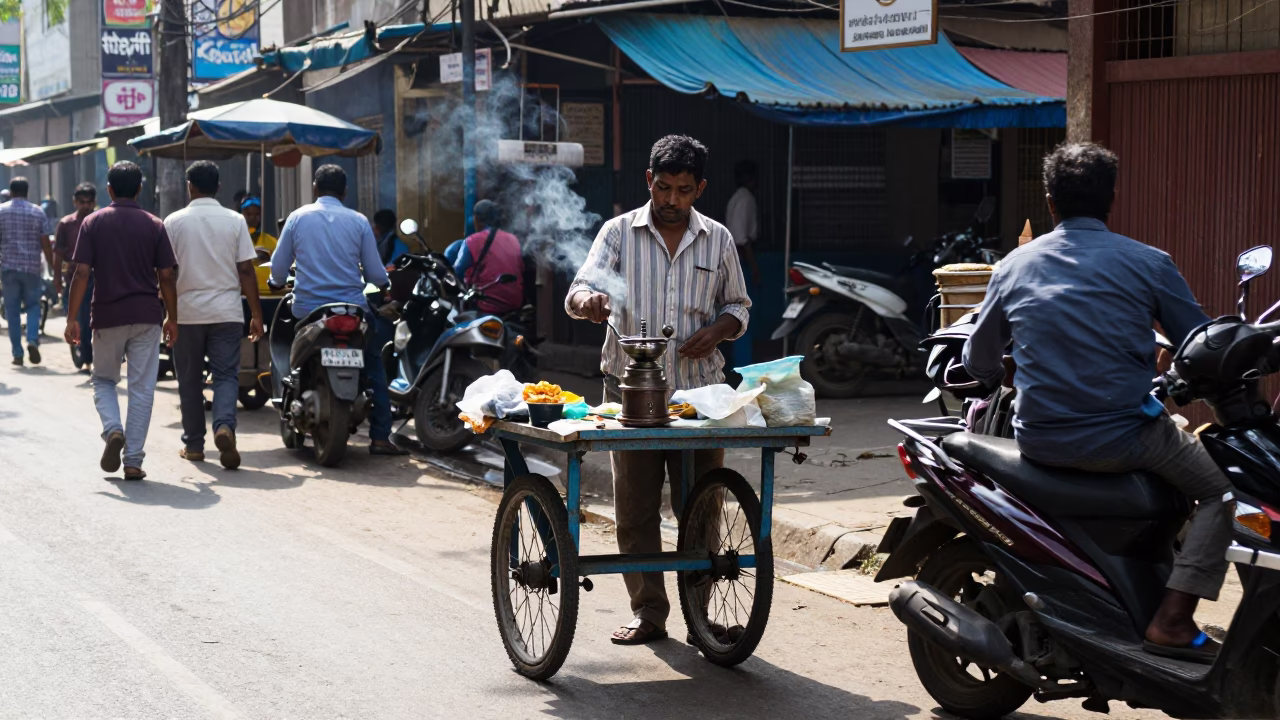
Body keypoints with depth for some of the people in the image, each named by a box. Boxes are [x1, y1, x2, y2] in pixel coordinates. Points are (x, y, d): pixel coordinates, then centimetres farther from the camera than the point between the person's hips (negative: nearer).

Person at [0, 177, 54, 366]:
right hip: (32, 267, 0)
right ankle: (32, 340, -12)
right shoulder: (38, 213, 1)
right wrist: (53, 267, 6)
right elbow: (46, 244, -1)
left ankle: (18, 354, 4)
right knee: (33, 305, 13)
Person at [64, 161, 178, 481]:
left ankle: (113, 430, -9)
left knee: (103, 380, 17)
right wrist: (171, 319, 10)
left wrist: (72, 318, -3)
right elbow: (167, 277, 0)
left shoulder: (93, 223, -1)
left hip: (107, 315, 0)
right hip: (147, 316, 0)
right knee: (141, 388, 5)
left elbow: (81, 273, -6)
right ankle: (133, 461, 2)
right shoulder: (154, 225, 1)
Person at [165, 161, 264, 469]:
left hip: (187, 312, 0)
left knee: (190, 380, 11)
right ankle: (224, 426, -23)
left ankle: (193, 444, 16)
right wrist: (256, 313, 3)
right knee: (226, 375, 2)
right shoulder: (235, 221, 0)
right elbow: (246, 270, -2)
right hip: (227, 312, 0)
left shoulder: (173, 222, -1)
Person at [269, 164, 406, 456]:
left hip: (307, 309, 1)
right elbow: (376, 275, 1)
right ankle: (380, 437, 5)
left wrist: (279, 281, 29)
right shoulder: (358, 221, 0)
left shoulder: (298, 218, 2)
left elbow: (278, 270, 5)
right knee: (374, 366, 13)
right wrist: (382, 280, 25)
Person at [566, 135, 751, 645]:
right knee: (635, 507, 2)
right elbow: (578, 291, -6)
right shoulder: (618, 232, 3)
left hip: (699, 391, 1)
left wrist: (718, 329, -5)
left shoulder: (718, 240, 8)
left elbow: (738, 306, 17)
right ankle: (648, 611, 10)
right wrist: (587, 302, -30)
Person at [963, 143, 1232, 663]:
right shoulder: (1147, 264, -3)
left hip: (1038, 440, 5)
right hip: (1121, 438, -5)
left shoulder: (1014, 266, 8)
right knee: (1222, 486, 11)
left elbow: (978, 364, 17)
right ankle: (1172, 620, -4)